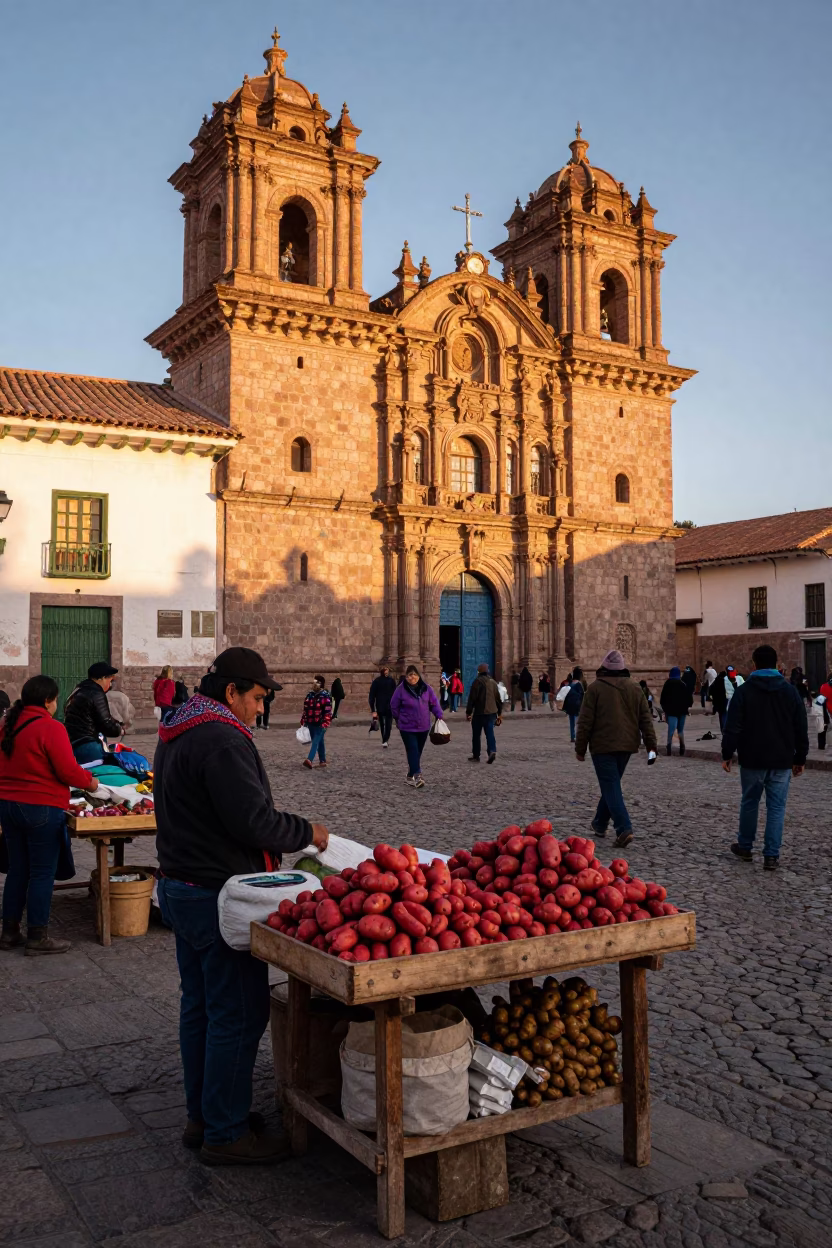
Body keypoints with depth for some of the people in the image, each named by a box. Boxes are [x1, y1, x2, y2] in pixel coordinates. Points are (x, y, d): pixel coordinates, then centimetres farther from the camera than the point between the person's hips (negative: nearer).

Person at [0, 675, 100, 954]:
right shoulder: (51, 728, -17)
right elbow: (68, 771, -17)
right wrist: (89, 781, 0)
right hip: (41, 809, -8)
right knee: (42, 873, 2)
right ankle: (37, 937, 8)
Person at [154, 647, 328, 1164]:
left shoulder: (176, 736, 14)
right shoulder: (222, 740, -21)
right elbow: (253, 822, -25)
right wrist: (307, 831, -8)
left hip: (180, 886, 11)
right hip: (219, 897, -11)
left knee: (199, 1006, 18)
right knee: (238, 1015, -1)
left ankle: (202, 1116, 30)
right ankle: (226, 1134, 9)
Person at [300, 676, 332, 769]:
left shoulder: (325, 696, -10)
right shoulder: (310, 695, 10)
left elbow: (328, 711, -14)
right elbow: (305, 708, 17)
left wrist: (325, 723, -20)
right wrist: (303, 720, 14)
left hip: (320, 724, -7)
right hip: (311, 723, 7)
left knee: (316, 742, -13)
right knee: (319, 742, 14)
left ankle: (309, 760, -23)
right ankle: (322, 761, 22)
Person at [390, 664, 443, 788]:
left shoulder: (426, 688, 1)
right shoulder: (401, 689, -9)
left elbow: (434, 703, 9)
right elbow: (394, 706, 1)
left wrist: (439, 715, -3)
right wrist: (399, 719, 8)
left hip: (423, 727, 4)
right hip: (407, 727, -4)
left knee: (418, 752, 11)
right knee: (413, 751, -12)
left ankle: (411, 776, 25)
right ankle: (417, 776, -18)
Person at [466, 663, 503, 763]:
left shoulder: (477, 682, -9)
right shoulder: (493, 682, 10)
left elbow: (472, 698, -11)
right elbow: (498, 699, 15)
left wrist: (468, 712, -6)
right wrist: (499, 713, 22)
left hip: (479, 713, -5)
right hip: (492, 712, 5)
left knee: (476, 734, 7)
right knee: (490, 733, 4)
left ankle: (476, 756, 12)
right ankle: (492, 750, -18)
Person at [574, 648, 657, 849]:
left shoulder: (596, 688, -7)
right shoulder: (634, 688, 7)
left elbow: (585, 722, -8)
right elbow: (646, 720, 6)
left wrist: (580, 748, 0)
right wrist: (651, 746, 9)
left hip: (603, 746, -5)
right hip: (626, 745, 5)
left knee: (611, 787, -5)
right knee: (612, 785, 20)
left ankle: (624, 829, -19)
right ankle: (600, 824, 31)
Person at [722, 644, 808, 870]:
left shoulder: (744, 691, -6)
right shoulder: (791, 691, 2)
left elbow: (732, 727, -9)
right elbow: (801, 730, 5)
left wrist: (727, 754, 0)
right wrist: (800, 758, 12)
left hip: (752, 759, -1)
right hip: (782, 760, 1)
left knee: (749, 803, 14)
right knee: (776, 807, 4)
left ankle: (745, 847, 25)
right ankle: (771, 855, 1)